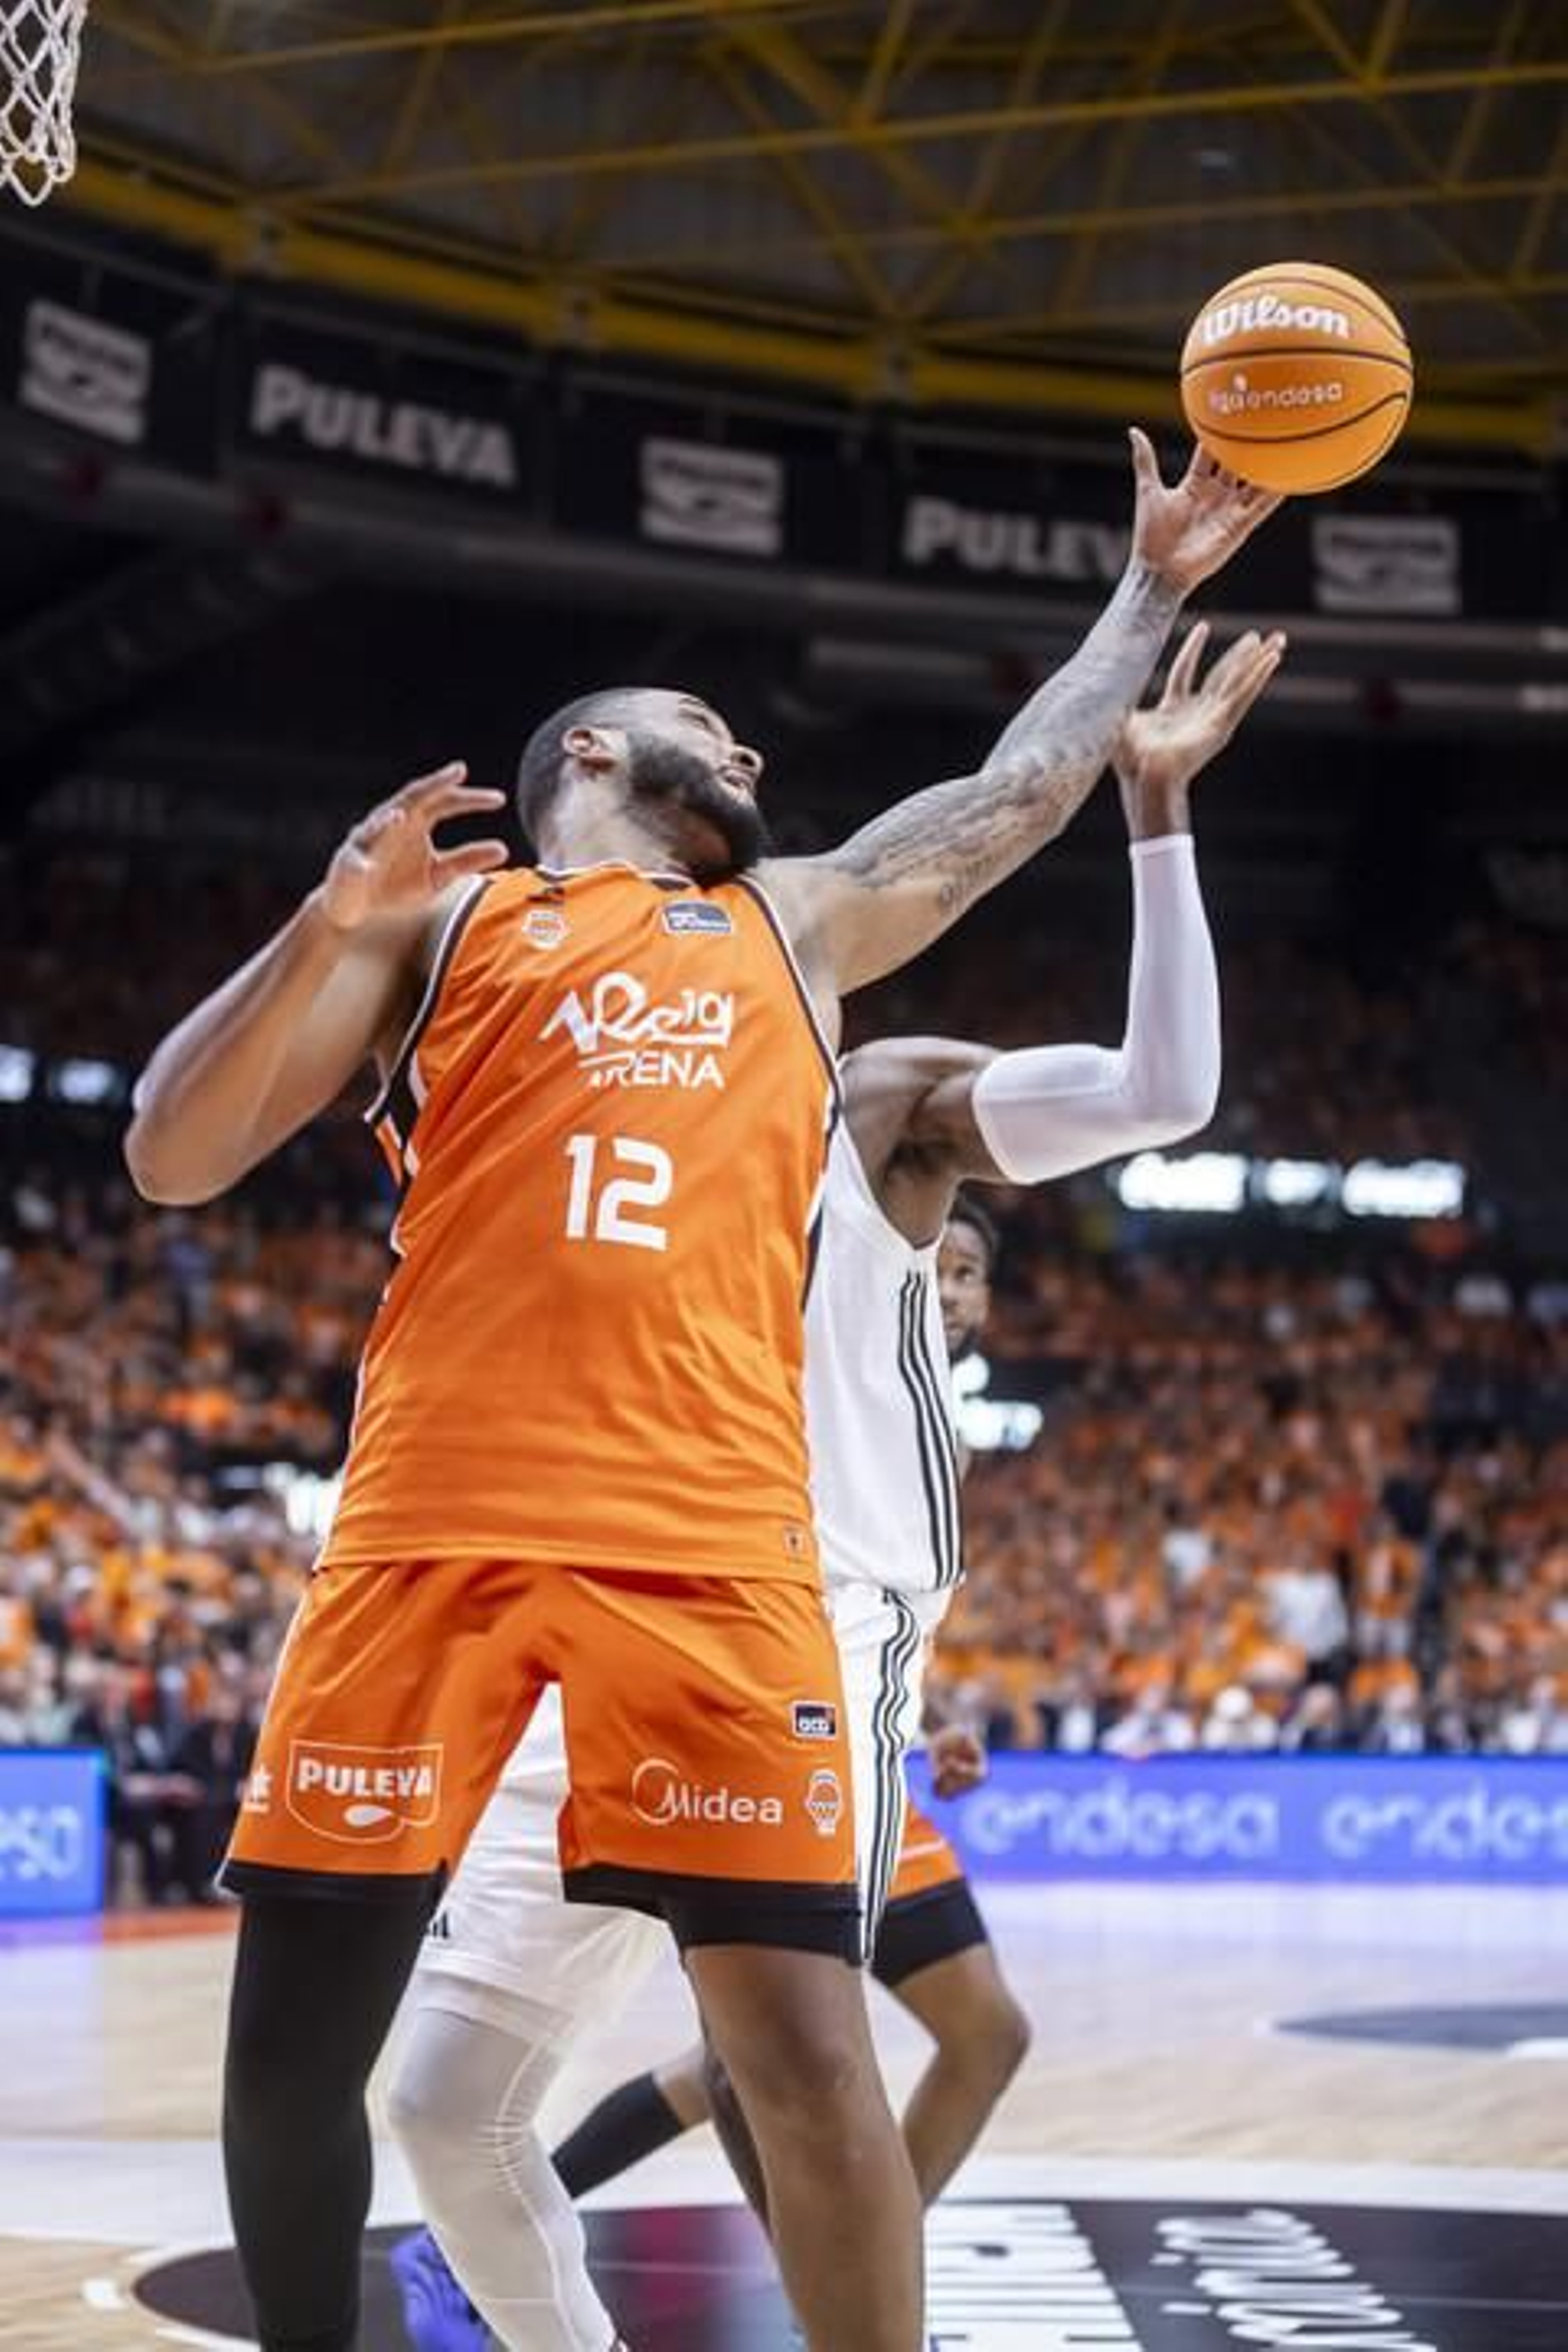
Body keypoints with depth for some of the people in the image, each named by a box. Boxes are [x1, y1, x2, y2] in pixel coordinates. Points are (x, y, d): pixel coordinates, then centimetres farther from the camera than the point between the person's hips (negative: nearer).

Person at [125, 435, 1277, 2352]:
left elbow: (1018, 788, 38)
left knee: (806, 2045, -7)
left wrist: (1150, 587, 43)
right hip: (438, 1523, -1)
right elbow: (171, 1159, 10)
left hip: (711, 1537, 2)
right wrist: (329, 922, -2)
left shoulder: (795, 924, 29)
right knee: (295, 2036, 0)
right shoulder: (442, 913, 18)